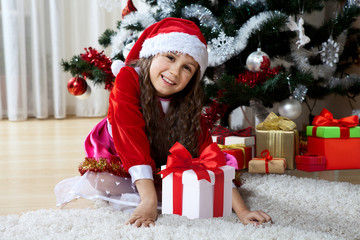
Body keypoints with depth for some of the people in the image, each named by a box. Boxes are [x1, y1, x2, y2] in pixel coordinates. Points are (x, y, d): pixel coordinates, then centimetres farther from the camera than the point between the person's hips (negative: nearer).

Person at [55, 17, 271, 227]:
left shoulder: (188, 102, -19)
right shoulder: (128, 79, -30)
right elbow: (132, 139, -37)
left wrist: (241, 210, -31)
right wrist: (149, 200, -45)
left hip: (160, 166, 4)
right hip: (114, 157, -4)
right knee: (101, 184, -34)